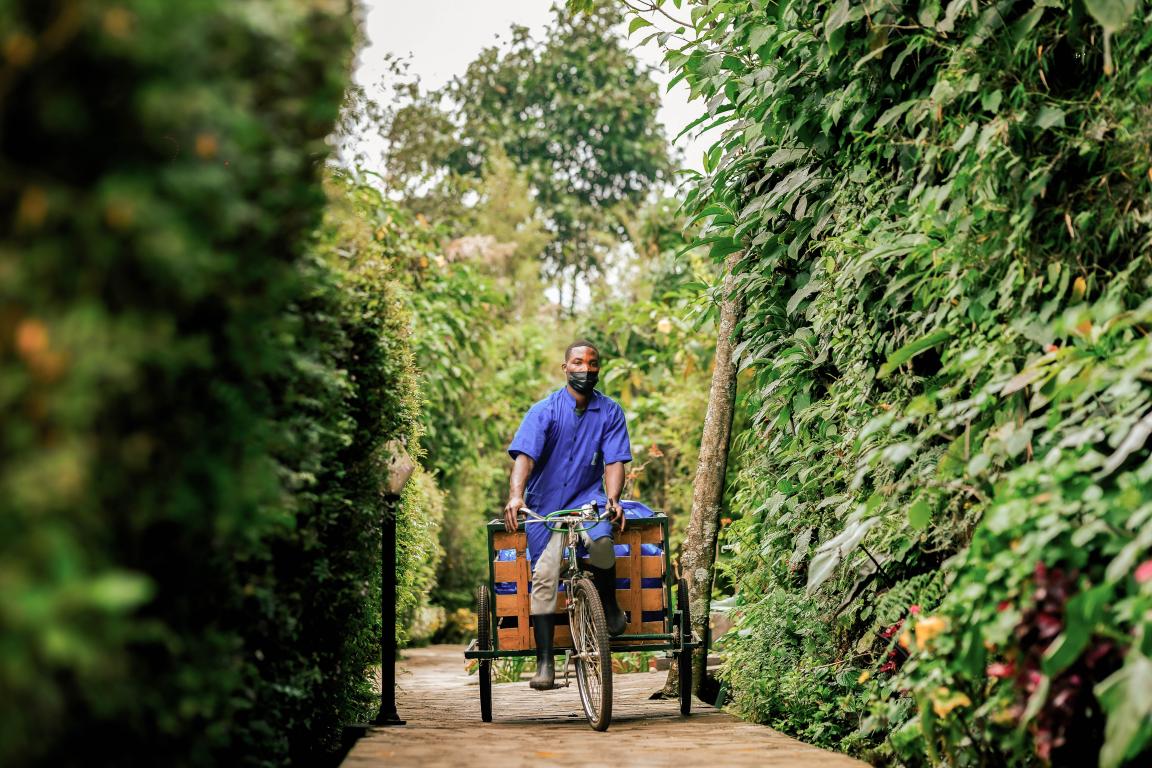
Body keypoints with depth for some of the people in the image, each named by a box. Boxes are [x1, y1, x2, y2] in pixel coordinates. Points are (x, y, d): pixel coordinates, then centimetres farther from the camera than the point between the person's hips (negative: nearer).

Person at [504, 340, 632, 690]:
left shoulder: (610, 412, 1)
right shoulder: (544, 410, -6)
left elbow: (614, 461, -6)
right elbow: (524, 455, -18)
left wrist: (612, 499, -26)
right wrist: (516, 495, -36)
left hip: (588, 497, 0)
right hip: (546, 503, 0)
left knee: (600, 540, -32)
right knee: (544, 575, -12)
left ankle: (610, 606, -3)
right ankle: (544, 663, -8)